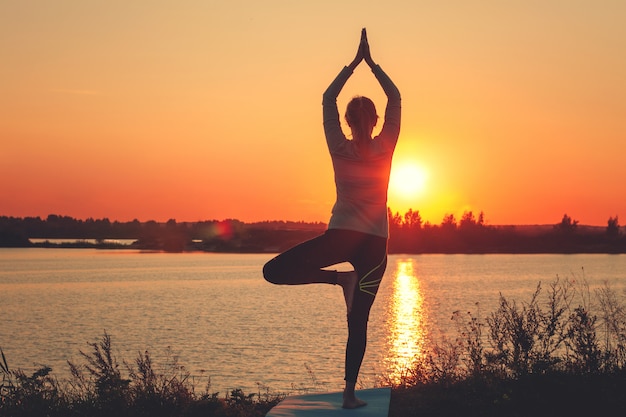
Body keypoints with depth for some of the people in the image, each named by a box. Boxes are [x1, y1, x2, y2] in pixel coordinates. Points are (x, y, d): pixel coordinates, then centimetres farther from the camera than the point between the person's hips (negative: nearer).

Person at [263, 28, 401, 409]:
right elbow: (395, 98, 10)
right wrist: (371, 63, 12)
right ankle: (351, 392, 0)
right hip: (375, 242, 2)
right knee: (358, 321, 4)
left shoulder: (340, 149, -2)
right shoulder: (385, 148, -2)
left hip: (341, 236, -2)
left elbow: (328, 99, 9)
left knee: (274, 271, 1)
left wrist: (355, 62, 13)